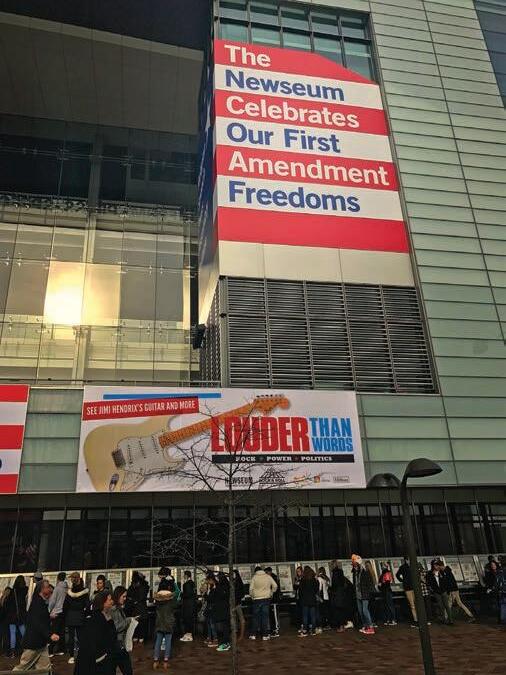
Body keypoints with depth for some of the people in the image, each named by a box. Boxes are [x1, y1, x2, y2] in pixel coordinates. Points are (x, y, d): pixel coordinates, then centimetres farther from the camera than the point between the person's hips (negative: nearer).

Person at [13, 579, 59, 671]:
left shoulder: (42, 602, 10)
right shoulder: (37, 603, -19)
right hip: (33, 643, -9)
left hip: (41, 643, 9)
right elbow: (37, 623, -29)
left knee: (46, 669, 8)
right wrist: (50, 635, -34)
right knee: (22, 667, 4)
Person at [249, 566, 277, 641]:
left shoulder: (254, 577, -2)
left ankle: (253, 634, 13)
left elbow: (251, 589, -6)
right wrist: (271, 593, 14)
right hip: (266, 598, 1)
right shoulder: (268, 576, 3)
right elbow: (275, 586, 2)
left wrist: (252, 596, 10)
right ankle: (265, 635, 6)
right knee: (265, 616, 6)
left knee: (256, 617, 10)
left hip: (257, 599, -1)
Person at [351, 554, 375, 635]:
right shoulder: (355, 573, 10)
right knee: (360, 611, 10)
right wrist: (354, 592, 15)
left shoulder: (365, 572, -9)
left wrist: (371, 592, -14)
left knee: (365, 610, -13)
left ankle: (370, 627, -10)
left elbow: (370, 583, -10)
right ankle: (364, 626, 19)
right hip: (358, 595, 7)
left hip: (365, 594, -7)